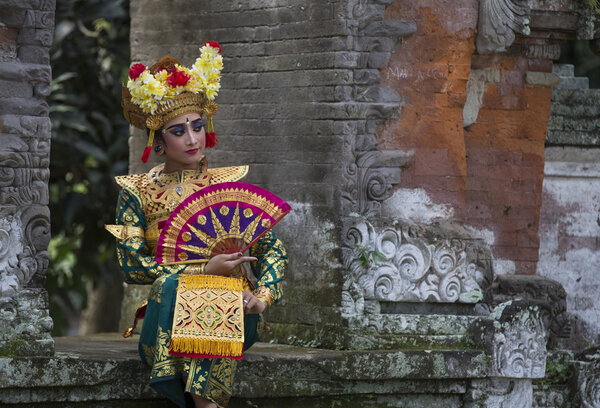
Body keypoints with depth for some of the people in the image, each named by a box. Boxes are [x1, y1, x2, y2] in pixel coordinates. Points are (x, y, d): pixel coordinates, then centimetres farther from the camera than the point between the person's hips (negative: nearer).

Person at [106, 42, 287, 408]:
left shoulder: (231, 183, 10)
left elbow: (271, 249, 8)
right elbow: (131, 264, -4)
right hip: (164, 312, 0)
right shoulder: (138, 193, 7)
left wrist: (263, 296, -14)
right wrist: (203, 270, -13)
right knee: (171, 285, -35)